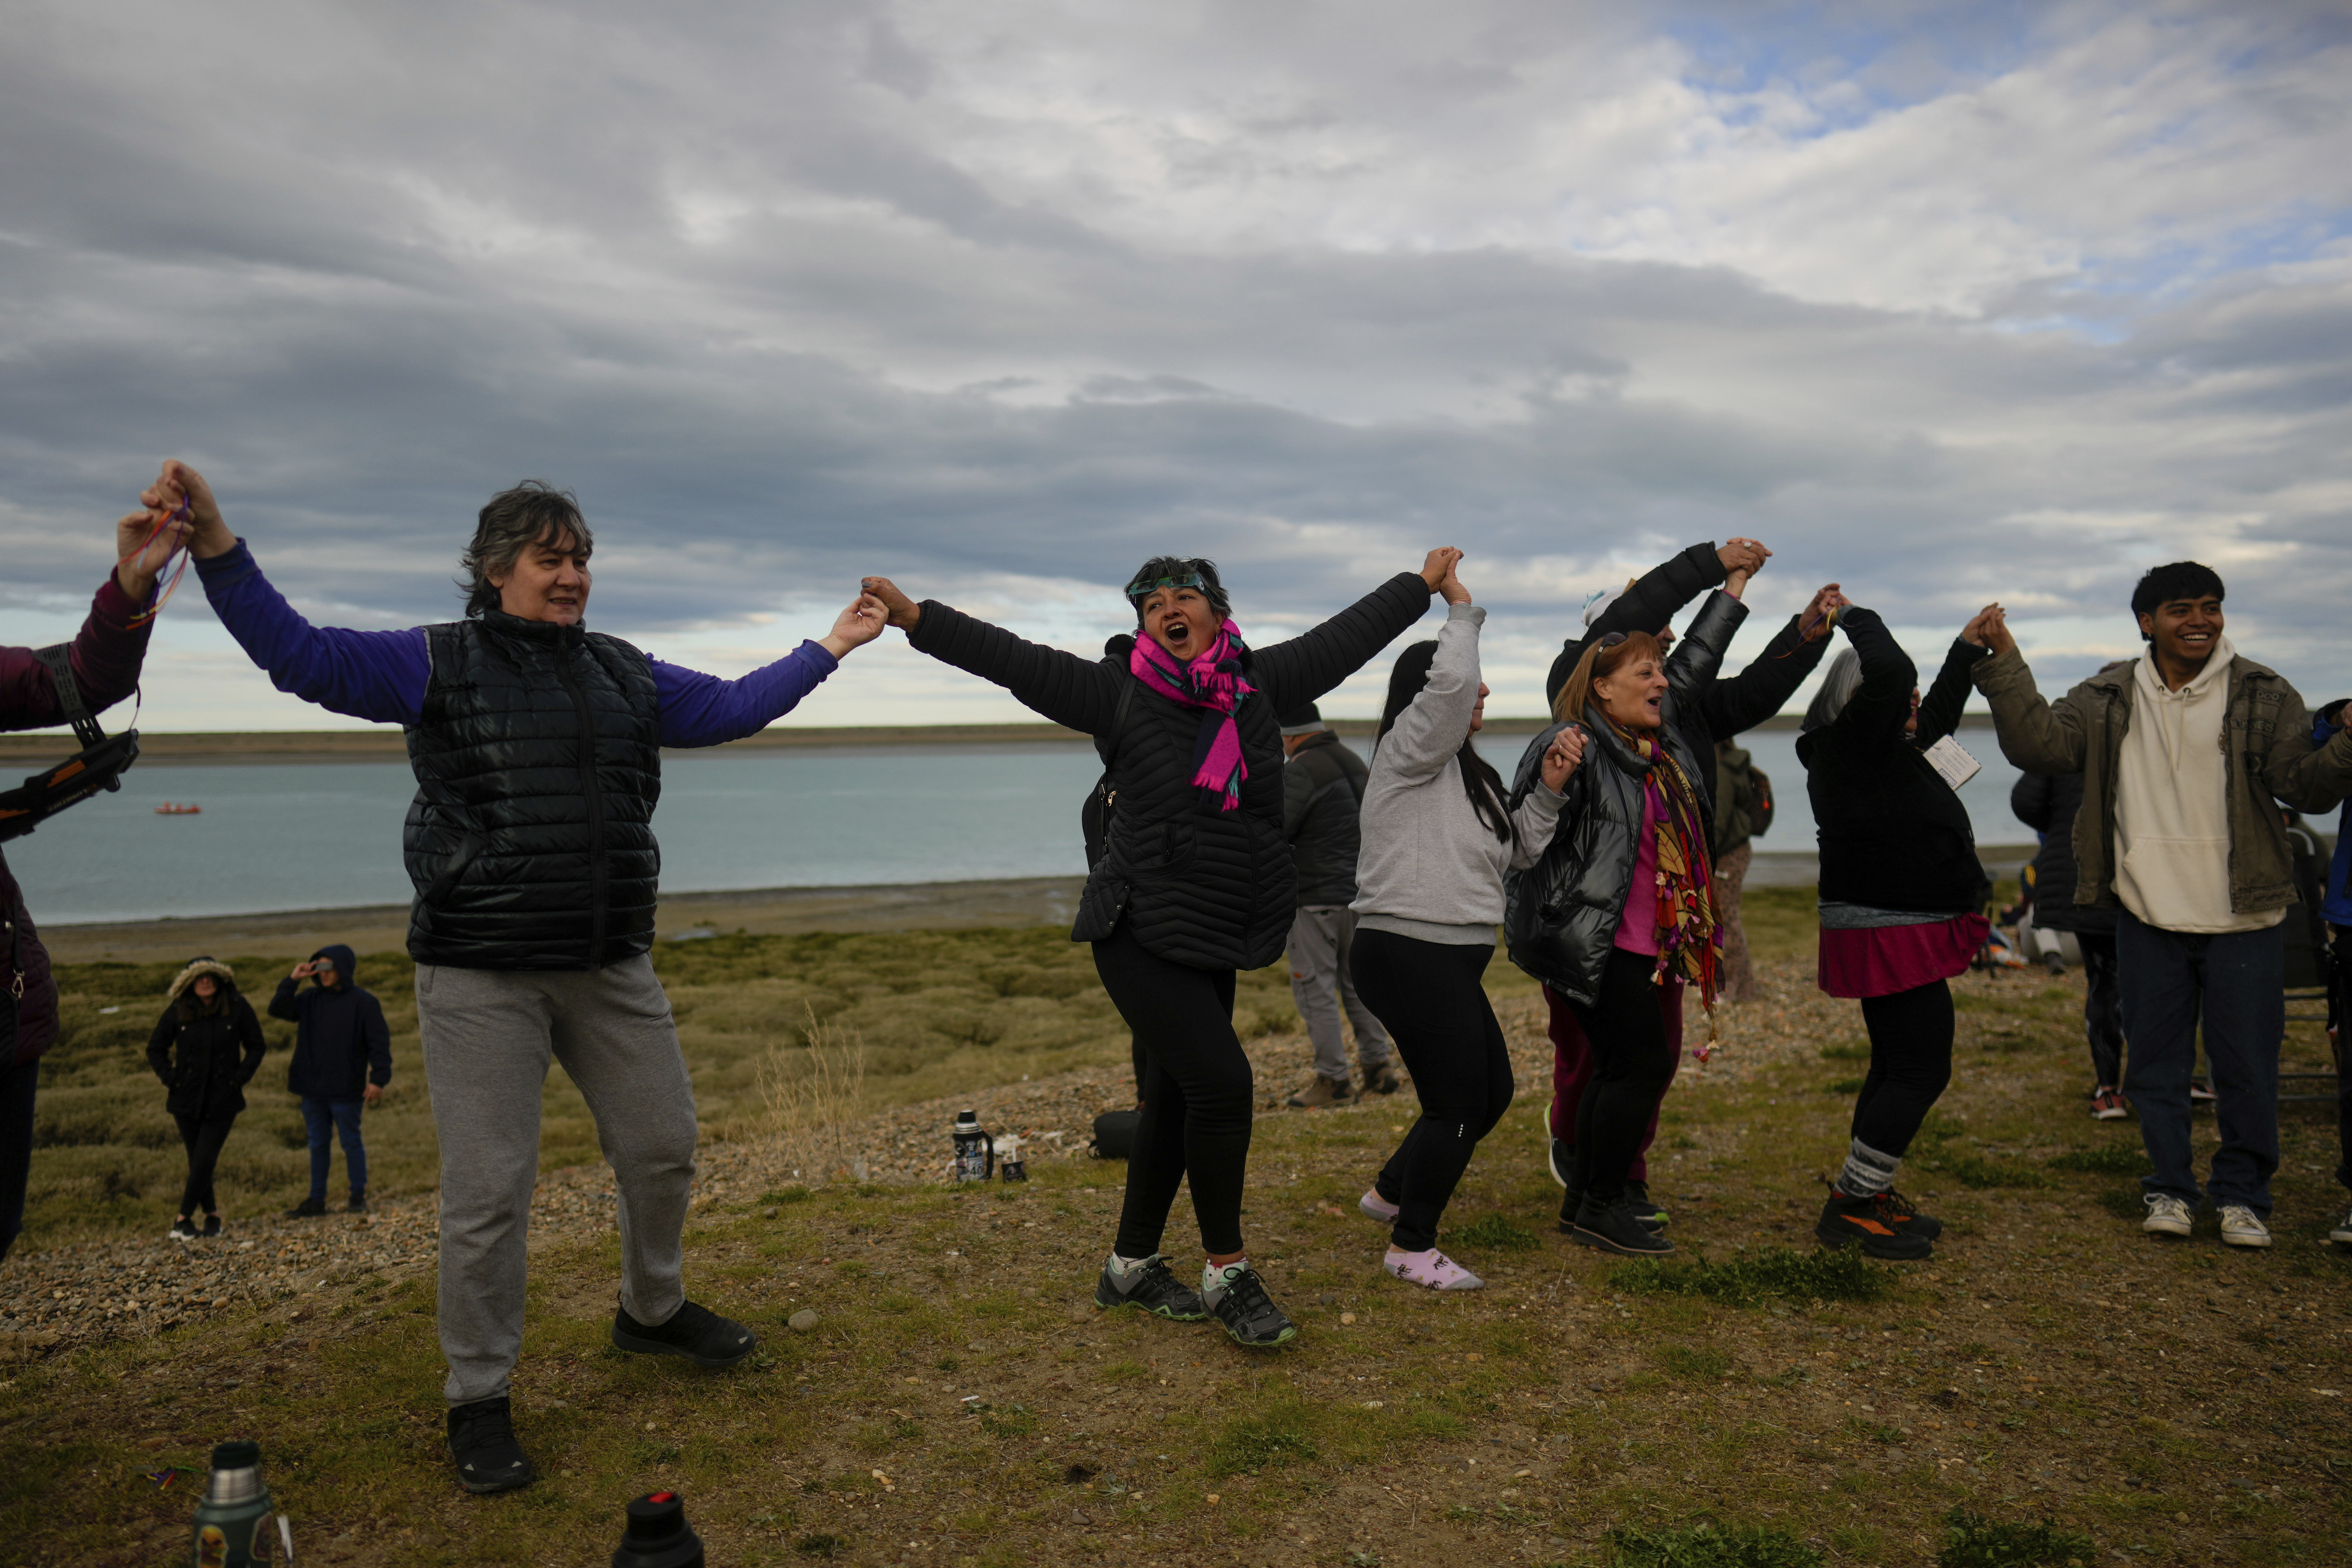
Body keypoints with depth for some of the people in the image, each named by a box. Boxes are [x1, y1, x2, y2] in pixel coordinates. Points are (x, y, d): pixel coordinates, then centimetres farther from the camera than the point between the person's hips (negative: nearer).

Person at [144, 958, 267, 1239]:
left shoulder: (238, 1008, -4)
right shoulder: (178, 1011, -2)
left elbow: (256, 1047, 5)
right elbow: (155, 1049, 10)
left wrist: (239, 1079, -5)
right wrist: (171, 1079, -2)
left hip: (223, 1100, -2)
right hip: (187, 1100, 2)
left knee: (204, 1161, -8)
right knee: (197, 1161, 7)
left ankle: (183, 1219, 3)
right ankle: (212, 1215, 22)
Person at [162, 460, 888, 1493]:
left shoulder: (626, 675, 13)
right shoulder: (436, 663, 0)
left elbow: (734, 707, 21)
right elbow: (300, 655, -6)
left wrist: (828, 648, 23)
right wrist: (216, 545, -17)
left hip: (610, 969, 5)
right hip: (480, 977, -5)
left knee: (663, 1147, 13)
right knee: (488, 1191, -2)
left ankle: (652, 1311, 40)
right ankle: (478, 1400, 17)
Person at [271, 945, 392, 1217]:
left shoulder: (364, 1002, -8)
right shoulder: (311, 999, 8)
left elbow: (380, 1043, -9)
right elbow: (277, 1010, 2)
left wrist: (378, 1079, -15)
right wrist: (292, 980, -7)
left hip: (346, 1090, -5)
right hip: (313, 1088, 5)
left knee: (351, 1142, 4)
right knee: (318, 1144, 12)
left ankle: (359, 1197, 13)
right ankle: (316, 1199, 20)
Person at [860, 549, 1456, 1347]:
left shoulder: (1261, 681, 6)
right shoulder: (1118, 690, -7)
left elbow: (1346, 636, 17)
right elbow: (1013, 660, -13)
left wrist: (1424, 583, 27)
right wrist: (916, 617, -22)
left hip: (1215, 943, 6)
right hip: (1141, 937, -6)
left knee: (1177, 1098, 13)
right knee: (1221, 1080, -15)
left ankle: (1132, 1266, 29)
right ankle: (1229, 1275, 3)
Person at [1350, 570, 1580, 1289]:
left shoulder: (1467, 771, 20)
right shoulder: (1411, 748, -9)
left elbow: (1518, 850, 20)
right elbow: (1450, 681, -28)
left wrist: (1549, 790, 6)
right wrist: (1462, 608, -13)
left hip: (1449, 961, 10)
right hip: (1408, 954, -10)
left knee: (1491, 1093, 17)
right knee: (1458, 1103, -5)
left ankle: (1393, 1192, 34)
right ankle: (1411, 1247, 12)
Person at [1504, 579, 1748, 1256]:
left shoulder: (1664, 735, 12)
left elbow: (1694, 664, 27)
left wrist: (1733, 587, 33)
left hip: (1645, 942, 10)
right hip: (1597, 941, -10)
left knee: (1620, 1067, 12)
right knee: (1644, 1062, -8)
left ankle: (1583, 1201, 24)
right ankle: (1602, 1207, 4)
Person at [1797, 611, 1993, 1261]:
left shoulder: (1888, 747, 14)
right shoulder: (1852, 744, -16)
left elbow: (1937, 714, 34)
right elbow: (1888, 673, -32)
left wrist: (1968, 649, 37)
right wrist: (1859, 620, -14)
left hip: (1901, 933, 11)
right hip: (1890, 934, -11)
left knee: (1898, 1067, 16)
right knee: (1921, 1069, -8)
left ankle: (1863, 1196, 24)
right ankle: (1852, 1207, -3)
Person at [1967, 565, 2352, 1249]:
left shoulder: (2262, 696, -1)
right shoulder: (2108, 701, 2)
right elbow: (2039, 743, -9)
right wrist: (2002, 664, -17)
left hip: (2241, 918, -1)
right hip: (2148, 916, 1)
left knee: (2247, 1065, 5)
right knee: (2156, 1062, 10)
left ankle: (2242, 1195, 22)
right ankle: (2169, 1188, 25)